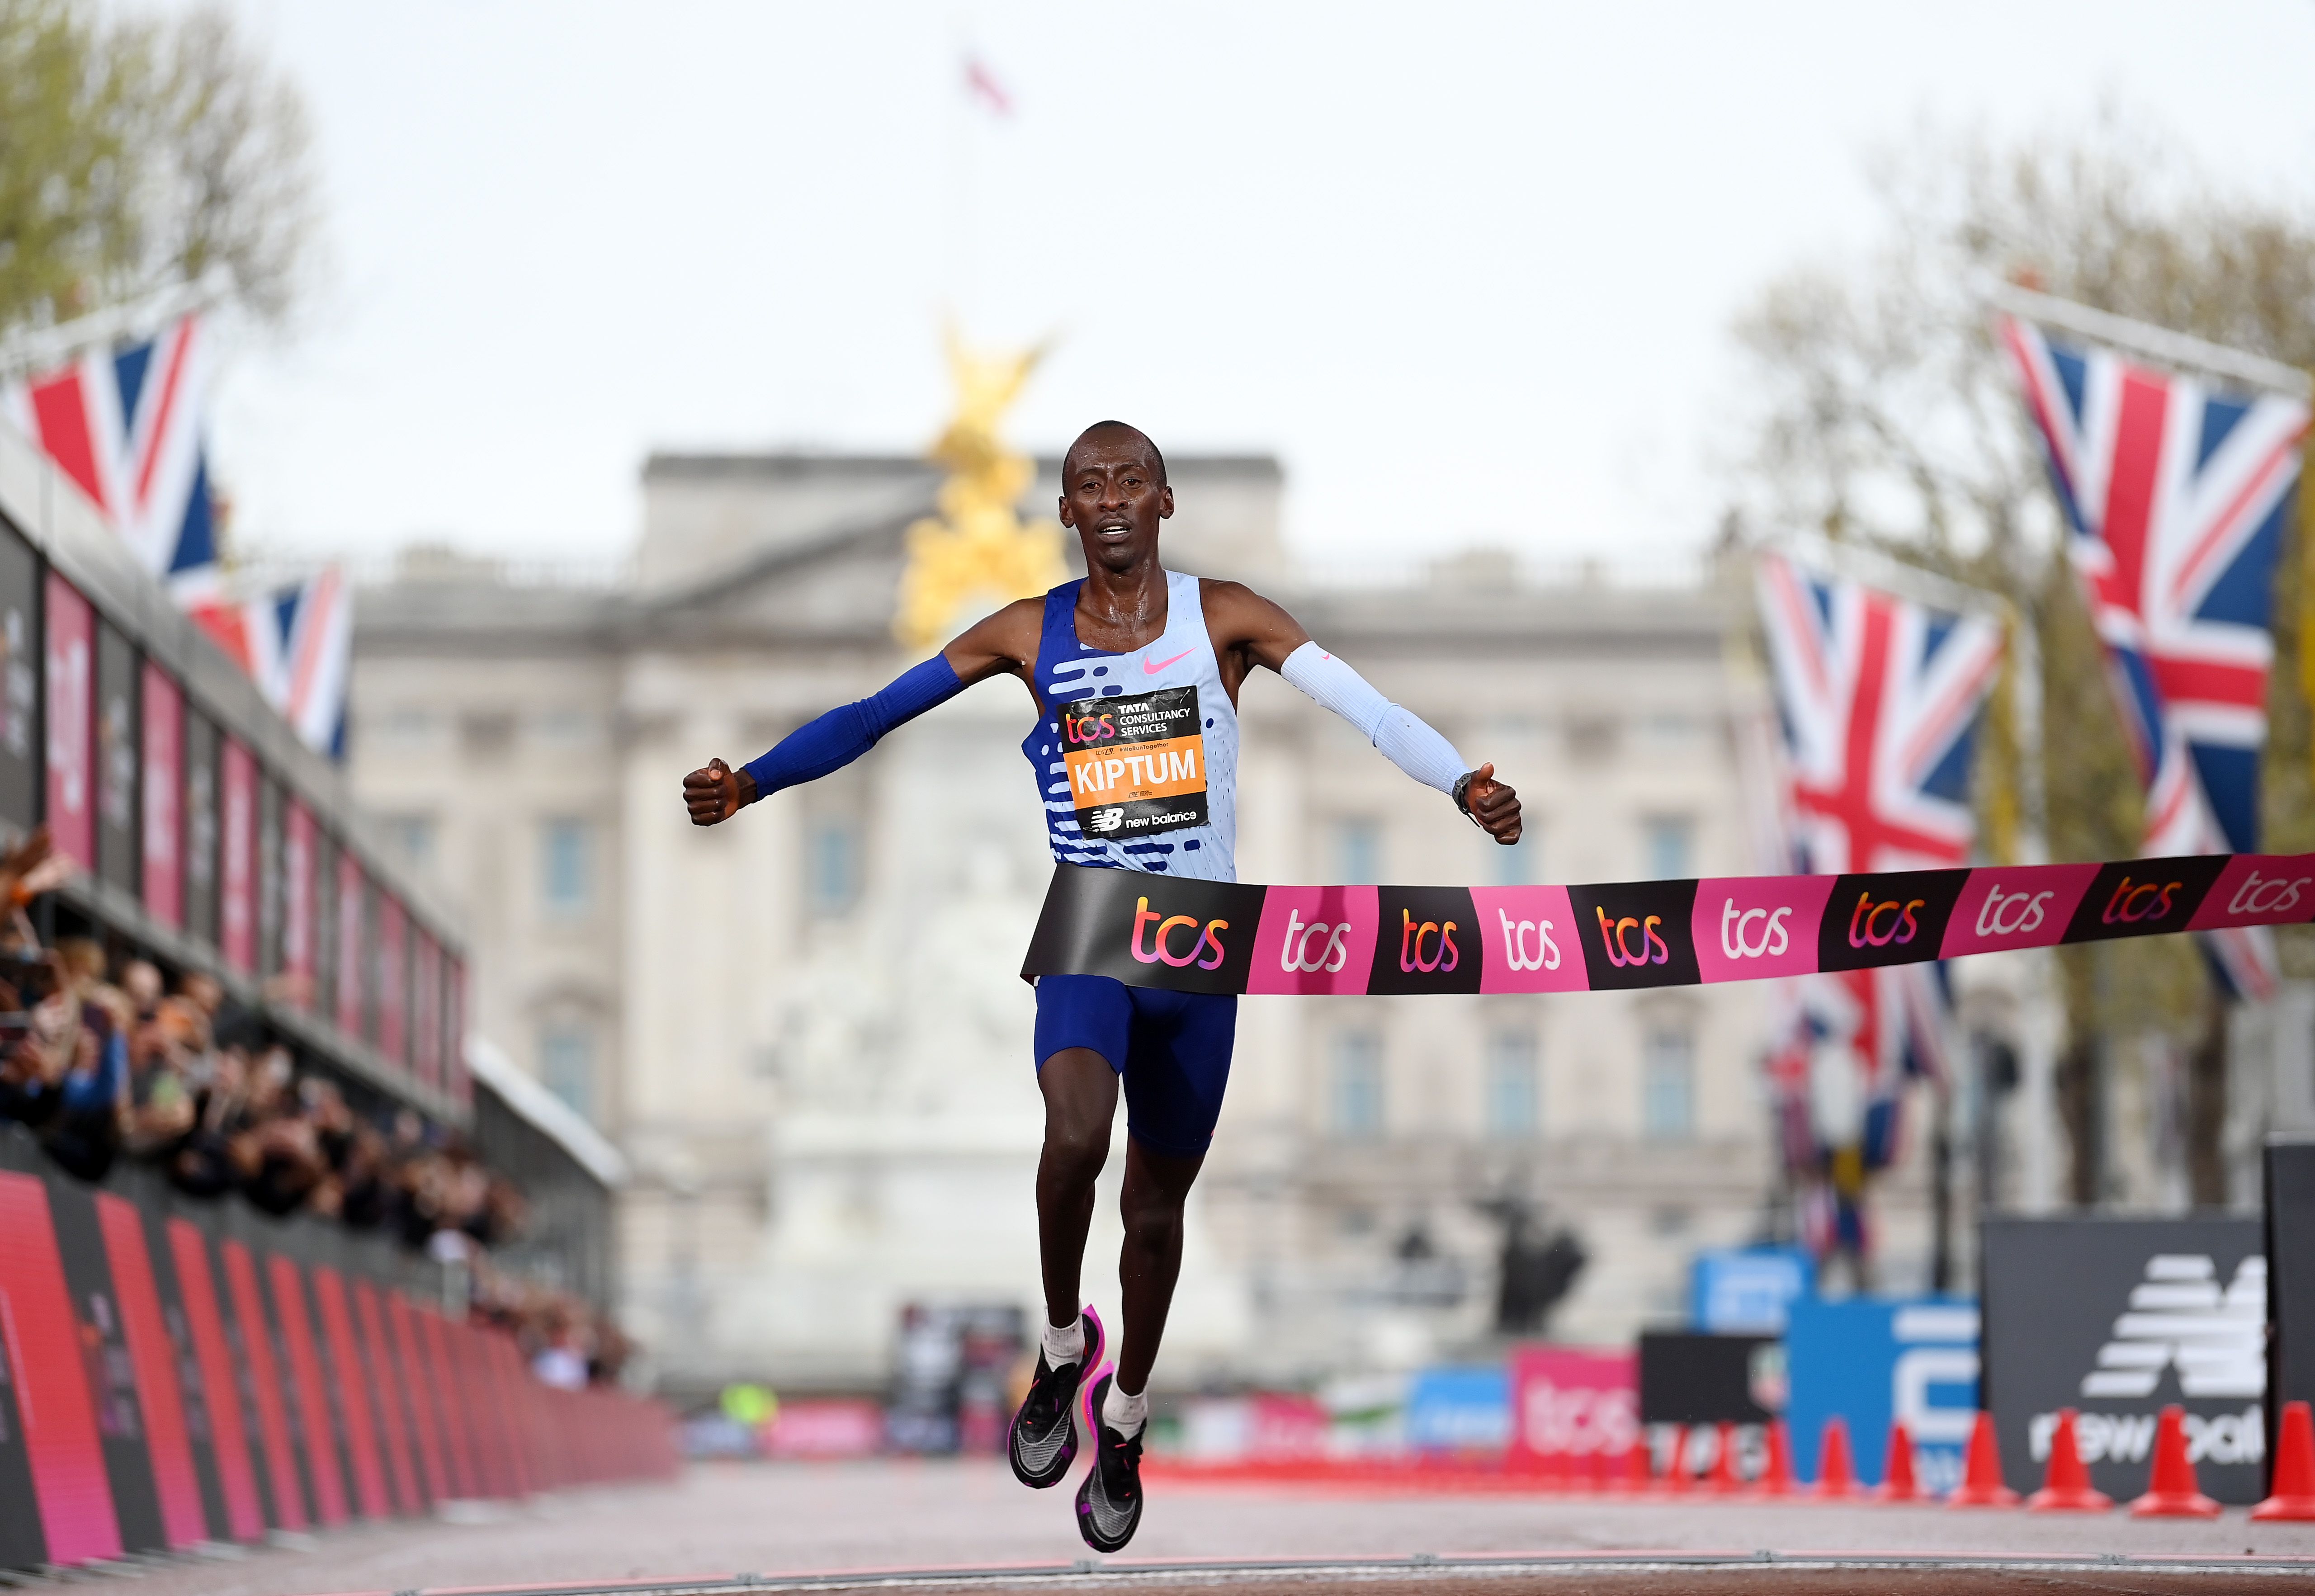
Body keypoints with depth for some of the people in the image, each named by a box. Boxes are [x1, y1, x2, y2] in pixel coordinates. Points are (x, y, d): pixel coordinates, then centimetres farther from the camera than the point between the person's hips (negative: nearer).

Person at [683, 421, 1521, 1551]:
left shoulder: (1223, 618, -4)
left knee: (1158, 1199, 12)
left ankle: (1123, 1423, 35)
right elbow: (872, 716, 1)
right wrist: (747, 784, -10)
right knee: (1076, 1135, -30)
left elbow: (1363, 705, -13)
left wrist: (1464, 787, -29)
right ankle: (1062, 1347, -3)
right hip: (1082, 940, -1)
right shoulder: (1028, 635, -1)